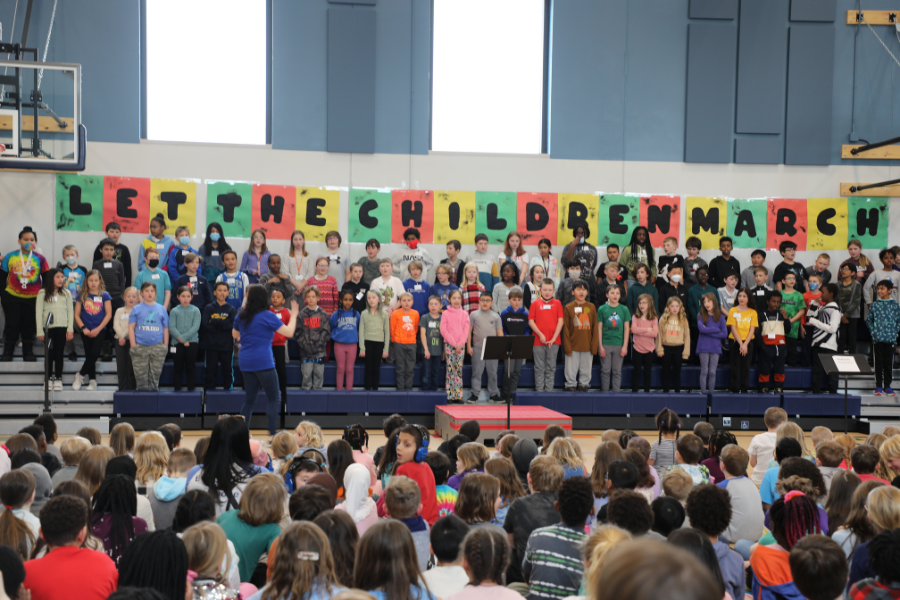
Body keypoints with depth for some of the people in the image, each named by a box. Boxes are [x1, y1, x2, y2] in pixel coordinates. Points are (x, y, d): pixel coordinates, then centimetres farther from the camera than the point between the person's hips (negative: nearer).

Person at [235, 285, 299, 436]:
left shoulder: (241, 316, 7)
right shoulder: (267, 316, -10)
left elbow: (235, 334, 25)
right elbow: (289, 332, -8)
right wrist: (294, 315, 4)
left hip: (245, 362, 6)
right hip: (263, 362, -6)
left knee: (249, 400, 13)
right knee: (274, 399, 0)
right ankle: (273, 434, -7)